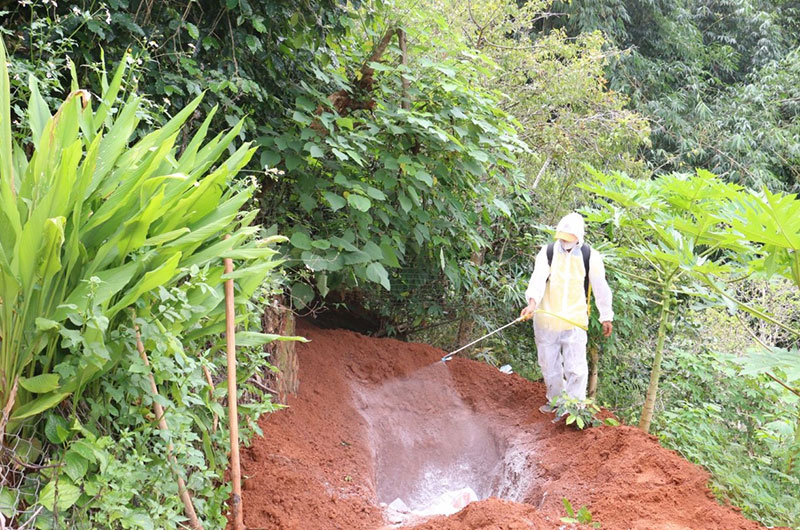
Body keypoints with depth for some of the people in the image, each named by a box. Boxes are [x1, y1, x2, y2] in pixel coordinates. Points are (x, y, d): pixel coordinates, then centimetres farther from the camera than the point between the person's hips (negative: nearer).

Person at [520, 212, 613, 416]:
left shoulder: (590, 256, -2)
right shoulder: (547, 252, -1)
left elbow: (600, 287, 5)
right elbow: (538, 278, -16)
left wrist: (606, 317, 8)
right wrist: (532, 301, -33)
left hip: (575, 321, -2)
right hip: (546, 319, 2)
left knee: (575, 367, -7)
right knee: (549, 364, 14)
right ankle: (555, 400, 34)